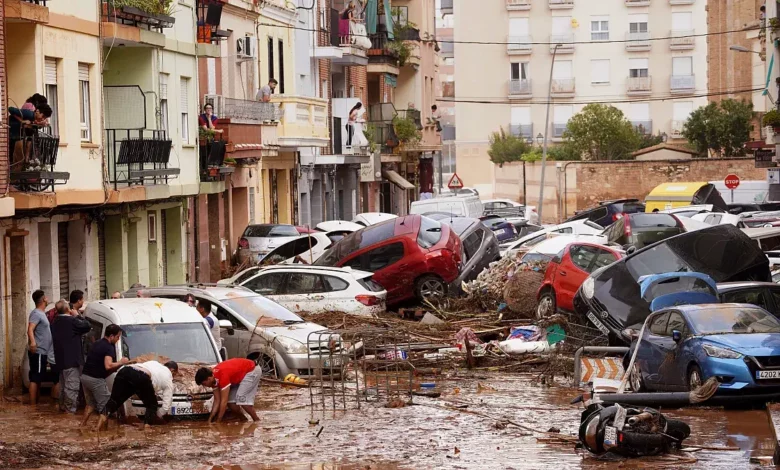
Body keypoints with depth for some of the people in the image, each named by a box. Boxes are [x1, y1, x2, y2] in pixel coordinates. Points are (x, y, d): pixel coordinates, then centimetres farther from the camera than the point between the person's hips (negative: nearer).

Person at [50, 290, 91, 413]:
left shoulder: (56, 321, 10)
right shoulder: (71, 321, -19)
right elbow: (87, 326, -14)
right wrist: (78, 315, -3)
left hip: (60, 358, 9)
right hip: (72, 359, -9)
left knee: (63, 384, 19)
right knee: (72, 385, -6)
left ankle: (63, 405, 26)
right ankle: (70, 408, -7)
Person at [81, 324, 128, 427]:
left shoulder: (97, 343, 14)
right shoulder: (109, 348, -14)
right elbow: (108, 366, -26)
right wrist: (121, 362, -10)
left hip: (85, 376, 9)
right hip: (96, 379, -9)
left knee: (91, 403, 21)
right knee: (105, 405, 1)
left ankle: (83, 424, 19)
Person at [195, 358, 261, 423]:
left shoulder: (222, 376, -33)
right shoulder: (214, 379, -6)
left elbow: (224, 401, -30)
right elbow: (217, 401, 1)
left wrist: (217, 422, -24)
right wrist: (210, 420, -2)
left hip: (252, 370, -9)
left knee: (242, 399, -19)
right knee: (230, 400, 0)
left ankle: (257, 422, -9)